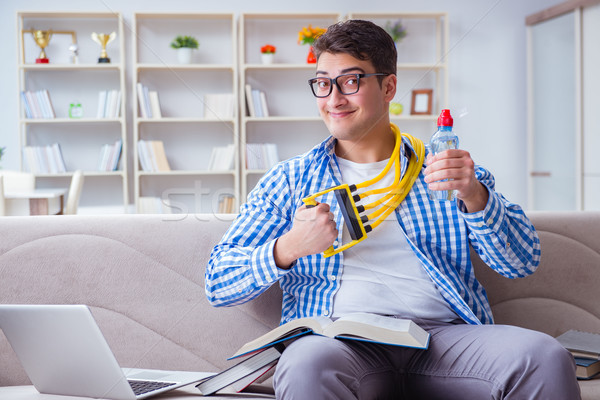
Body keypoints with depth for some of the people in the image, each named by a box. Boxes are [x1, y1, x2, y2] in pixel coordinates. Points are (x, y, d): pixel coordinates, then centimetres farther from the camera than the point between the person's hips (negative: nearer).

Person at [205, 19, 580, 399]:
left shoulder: (447, 173, 19)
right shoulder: (290, 180, 17)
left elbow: (523, 262, 9)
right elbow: (219, 284, 11)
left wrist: (475, 197, -10)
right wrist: (288, 248, -10)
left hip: (443, 336, 1)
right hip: (340, 339, -1)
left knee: (545, 357, -28)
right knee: (308, 363, -37)